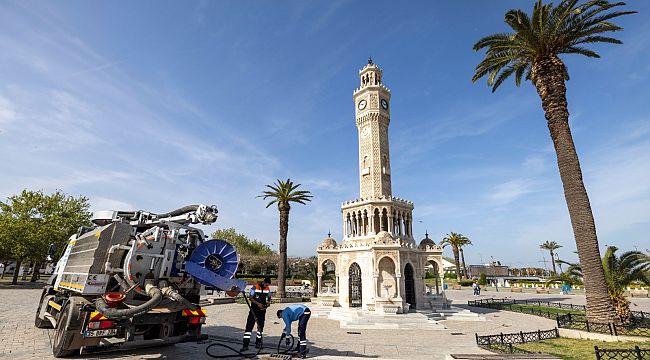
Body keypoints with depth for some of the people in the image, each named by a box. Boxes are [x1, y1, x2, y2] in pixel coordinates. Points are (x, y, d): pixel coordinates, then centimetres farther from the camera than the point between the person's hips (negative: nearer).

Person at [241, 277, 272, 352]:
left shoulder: (268, 289, 0)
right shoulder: (255, 287, -13)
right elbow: (251, 298, -11)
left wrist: (268, 302, -6)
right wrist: (258, 303, -23)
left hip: (262, 310, 4)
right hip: (254, 310, -4)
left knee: (261, 326, 13)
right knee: (249, 326, -8)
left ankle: (258, 343, 28)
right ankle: (245, 345, -3)